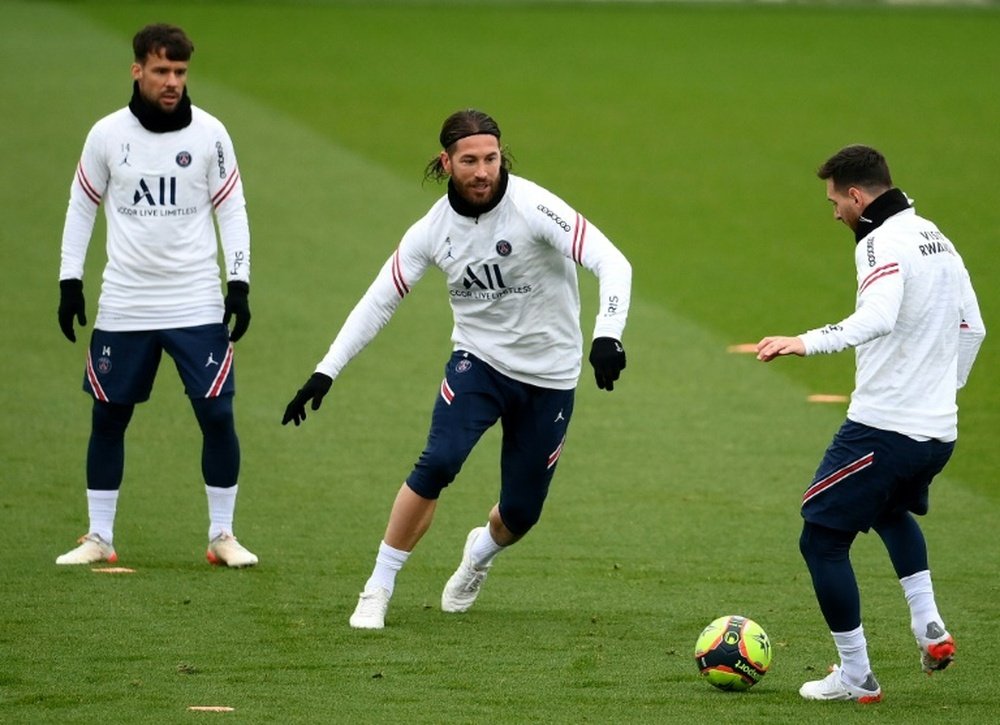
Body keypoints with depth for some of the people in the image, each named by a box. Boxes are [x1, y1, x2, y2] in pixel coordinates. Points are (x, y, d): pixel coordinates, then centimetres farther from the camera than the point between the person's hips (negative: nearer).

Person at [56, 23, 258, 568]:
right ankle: (99, 538, 15)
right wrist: (70, 282, 4)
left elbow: (232, 209, 4)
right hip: (123, 307, 1)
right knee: (108, 418, 4)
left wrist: (239, 283, -4)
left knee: (217, 416, -5)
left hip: (198, 307, -1)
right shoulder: (107, 135, -1)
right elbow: (81, 207, 8)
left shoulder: (209, 134, -2)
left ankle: (222, 535, 8)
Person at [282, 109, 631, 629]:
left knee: (520, 512, 6)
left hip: (549, 378, -1)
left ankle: (481, 553, 44)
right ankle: (377, 590, -12)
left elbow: (611, 263, -26)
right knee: (438, 462, -25)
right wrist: (325, 372, -6)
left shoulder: (533, 207, -20)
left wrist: (607, 334, -42)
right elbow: (378, 302, 0)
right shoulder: (433, 230, -8)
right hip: (478, 361, 1)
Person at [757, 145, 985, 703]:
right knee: (893, 511, 36)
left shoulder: (883, 243, -15)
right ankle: (929, 626, 19)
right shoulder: (937, 239, 14)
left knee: (822, 540, 3)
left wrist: (807, 342, -39)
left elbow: (878, 318, -34)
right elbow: (972, 328, 21)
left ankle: (856, 677, 5)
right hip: (939, 428, 9)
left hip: (883, 427, -9)